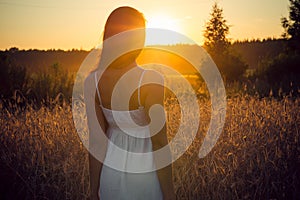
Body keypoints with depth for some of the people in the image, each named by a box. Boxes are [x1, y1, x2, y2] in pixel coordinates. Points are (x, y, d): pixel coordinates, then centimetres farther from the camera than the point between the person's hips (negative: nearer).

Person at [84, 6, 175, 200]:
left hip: (112, 174, 4)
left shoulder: (92, 81, -11)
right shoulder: (151, 80, -24)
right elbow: (160, 143, -21)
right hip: (147, 178, -4)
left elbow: (96, 141, -7)